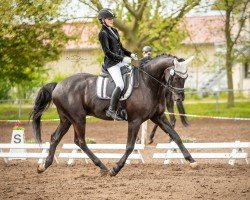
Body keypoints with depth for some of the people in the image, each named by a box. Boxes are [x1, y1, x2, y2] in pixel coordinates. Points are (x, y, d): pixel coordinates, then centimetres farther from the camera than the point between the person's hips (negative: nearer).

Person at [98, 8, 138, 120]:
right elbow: (107, 52, -17)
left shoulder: (114, 31, 16)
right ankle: (111, 111, -20)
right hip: (111, 63, -9)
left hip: (121, 61, 9)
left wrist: (130, 54, 6)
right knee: (120, 85, -23)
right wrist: (122, 58, -19)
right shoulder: (103, 33, -10)